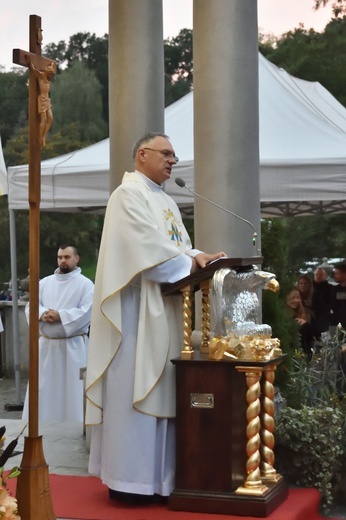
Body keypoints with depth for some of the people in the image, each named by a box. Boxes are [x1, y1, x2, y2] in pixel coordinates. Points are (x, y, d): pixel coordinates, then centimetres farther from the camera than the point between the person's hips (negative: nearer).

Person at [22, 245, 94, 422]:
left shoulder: (85, 284, -2)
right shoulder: (45, 282, 12)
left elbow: (87, 312, -14)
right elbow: (30, 307, 6)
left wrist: (60, 316, -20)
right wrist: (42, 314, -15)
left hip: (72, 346, -4)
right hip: (46, 344, 4)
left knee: (73, 390, -1)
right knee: (42, 389, 6)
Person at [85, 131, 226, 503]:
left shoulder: (168, 203, 22)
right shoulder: (129, 193, -6)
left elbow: (180, 247, 17)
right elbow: (147, 246, -17)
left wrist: (196, 259, -4)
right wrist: (190, 262, -13)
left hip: (165, 309, 9)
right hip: (137, 308, -9)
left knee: (160, 389, 8)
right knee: (134, 389, -7)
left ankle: (157, 475, 13)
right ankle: (129, 477, -2)